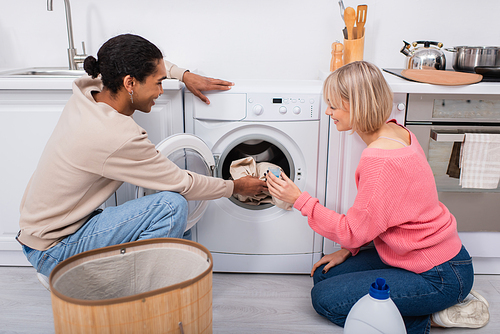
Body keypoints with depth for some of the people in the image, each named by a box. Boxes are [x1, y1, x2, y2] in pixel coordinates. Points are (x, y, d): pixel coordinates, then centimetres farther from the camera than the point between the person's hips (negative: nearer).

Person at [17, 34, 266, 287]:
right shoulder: (119, 138, -31)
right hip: (53, 250, -9)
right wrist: (236, 187, -3)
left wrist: (184, 75, 9)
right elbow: (183, 184, -18)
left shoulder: (87, 92, -6)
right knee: (172, 204, -25)